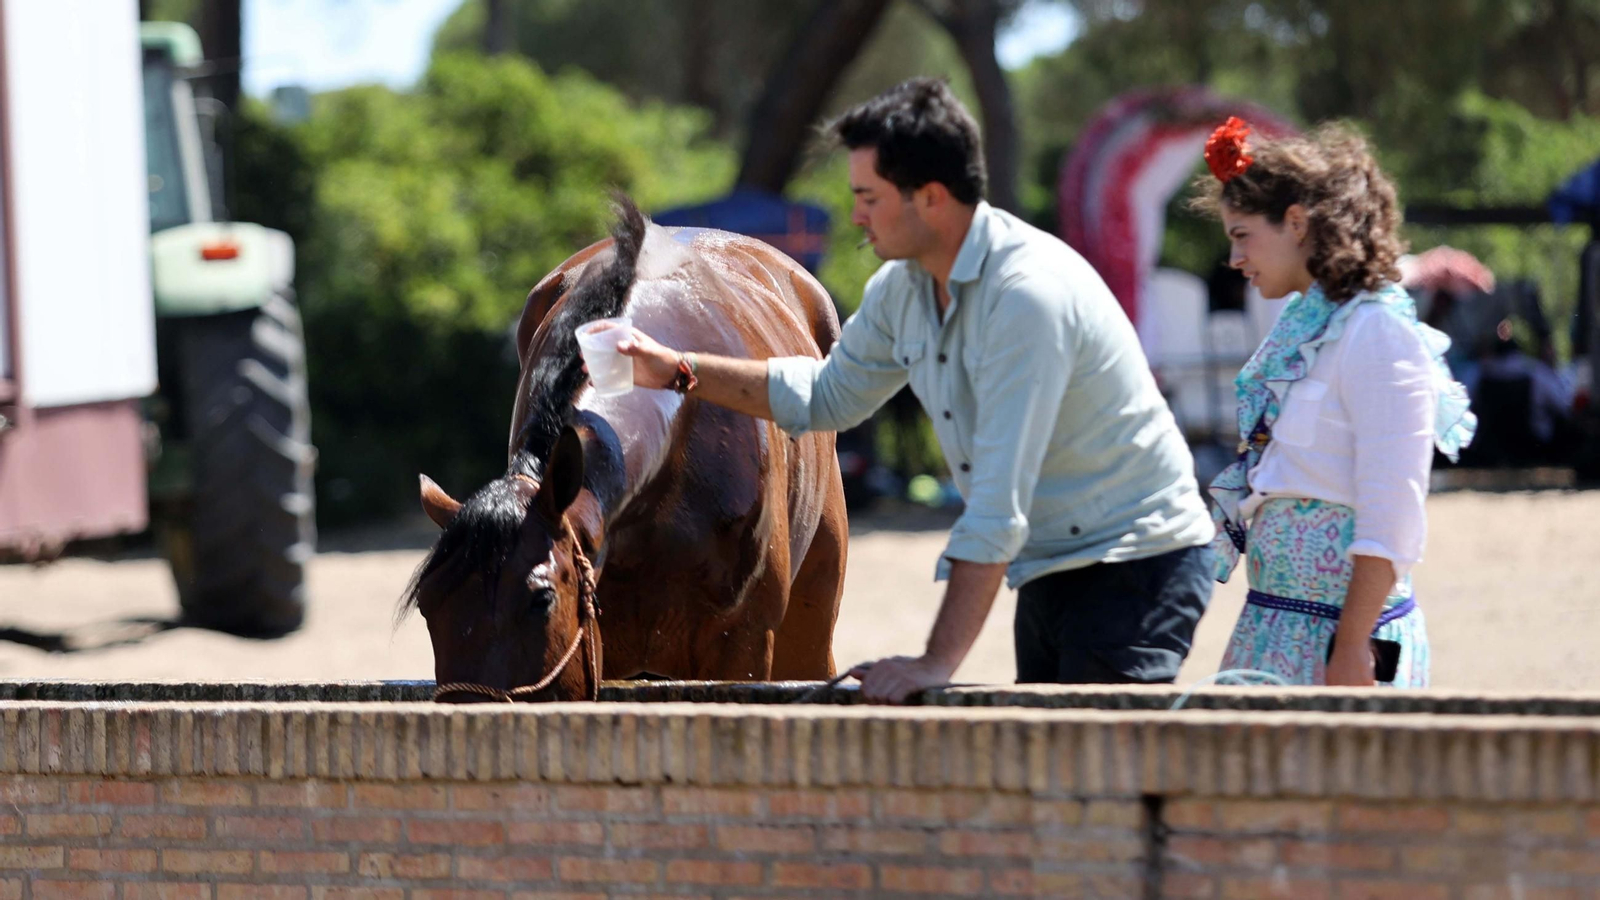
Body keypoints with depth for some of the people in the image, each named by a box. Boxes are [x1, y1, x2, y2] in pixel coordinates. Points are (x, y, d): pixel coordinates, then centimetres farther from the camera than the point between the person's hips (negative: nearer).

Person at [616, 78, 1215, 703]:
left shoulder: (1029, 292, -26)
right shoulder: (902, 289, 3)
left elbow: (999, 504, -30)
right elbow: (828, 396, 24)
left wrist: (938, 662, -32)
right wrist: (680, 371, 14)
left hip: (1135, 566, -9)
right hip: (1048, 574, 9)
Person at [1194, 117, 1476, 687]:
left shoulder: (1379, 333, -12)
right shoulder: (1301, 325, 15)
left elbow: (1390, 522, -17)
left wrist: (1350, 652, -20)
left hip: (1345, 630, -9)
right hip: (1275, 623, 9)